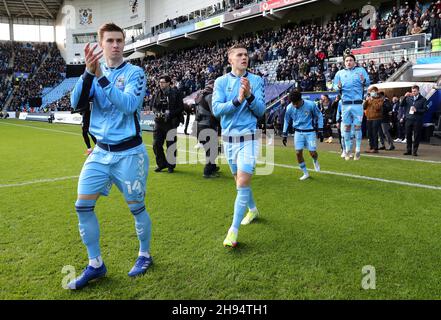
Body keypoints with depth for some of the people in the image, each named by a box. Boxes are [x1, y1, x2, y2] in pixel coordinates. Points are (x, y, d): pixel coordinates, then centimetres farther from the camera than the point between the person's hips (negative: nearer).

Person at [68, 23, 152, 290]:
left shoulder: (135, 73, -6)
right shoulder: (95, 73, 7)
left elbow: (128, 104, -23)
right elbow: (77, 103, -9)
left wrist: (101, 77, -28)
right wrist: (88, 73, -23)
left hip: (129, 153, -4)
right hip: (101, 151, 5)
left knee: (136, 207, 5)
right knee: (83, 205, 0)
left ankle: (145, 255, 29)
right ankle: (96, 265, 16)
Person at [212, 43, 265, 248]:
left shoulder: (256, 80, -1)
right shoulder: (221, 82, 2)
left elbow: (260, 111, -6)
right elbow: (216, 109, -11)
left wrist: (249, 95, -23)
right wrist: (237, 100, -24)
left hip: (248, 138, -3)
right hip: (228, 138, 3)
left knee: (243, 183, -12)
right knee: (239, 180, 17)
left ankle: (234, 230, -3)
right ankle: (252, 210, 43)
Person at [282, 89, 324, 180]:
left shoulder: (310, 104, -16)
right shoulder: (289, 108, -8)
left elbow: (319, 116, -1)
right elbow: (287, 121, 8)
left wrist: (320, 131, -2)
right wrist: (285, 135, 9)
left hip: (310, 132, -2)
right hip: (298, 132, 2)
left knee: (312, 153, -6)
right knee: (298, 153, -7)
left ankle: (315, 161, 33)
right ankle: (305, 173, 10)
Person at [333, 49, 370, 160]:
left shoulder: (361, 70, 7)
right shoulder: (340, 73, 13)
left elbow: (368, 83, 1)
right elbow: (334, 85, 8)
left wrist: (363, 81, -22)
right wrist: (339, 87, -14)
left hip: (357, 104, -2)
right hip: (345, 104, 2)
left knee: (357, 126, -1)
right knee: (346, 127, 5)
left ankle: (358, 150, 5)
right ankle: (347, 150, 13)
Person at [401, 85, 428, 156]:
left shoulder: (423, 99, 3)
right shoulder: (408, 98, 12)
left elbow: (425, 109, -1)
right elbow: (402, 105, 3)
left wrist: (417, 110, -13)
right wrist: (405, 97, -7)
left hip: (417, 120, -3)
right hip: (409, 119, 3)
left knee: (416, 136, 0)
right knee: (408, 135, 6)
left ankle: (415, 151, 7)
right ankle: (409, 150, 16)